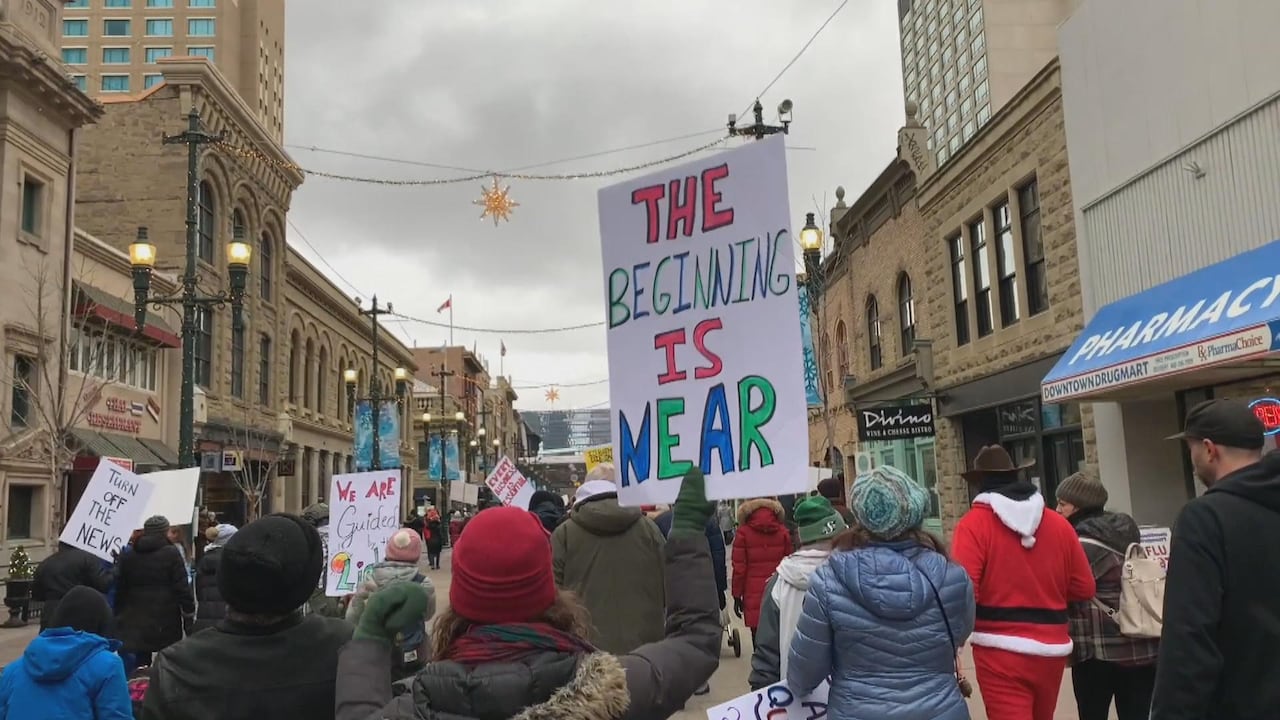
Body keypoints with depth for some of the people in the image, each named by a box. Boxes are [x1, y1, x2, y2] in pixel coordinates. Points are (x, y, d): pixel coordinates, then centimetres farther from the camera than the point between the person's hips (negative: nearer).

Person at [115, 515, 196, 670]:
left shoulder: (127, 557, 7)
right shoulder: (172, 554, -7)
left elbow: (120, 591, 9)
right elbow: (183, 589, -9)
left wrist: (119, 619, 15)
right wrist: (190, 619, -4)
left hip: (135, 626, 4)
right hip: (166, 626, -4)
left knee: (141, 666, 10)